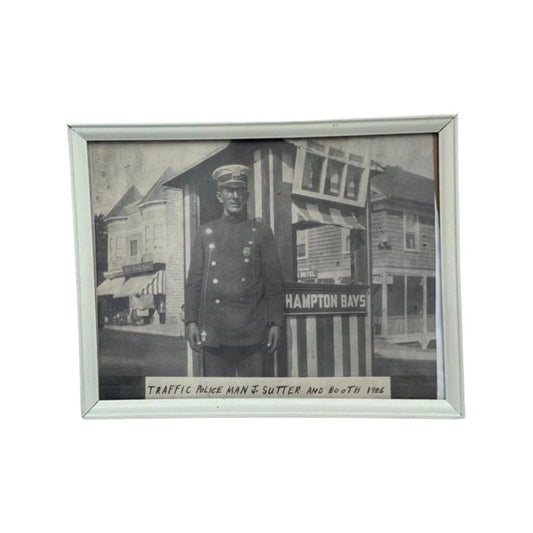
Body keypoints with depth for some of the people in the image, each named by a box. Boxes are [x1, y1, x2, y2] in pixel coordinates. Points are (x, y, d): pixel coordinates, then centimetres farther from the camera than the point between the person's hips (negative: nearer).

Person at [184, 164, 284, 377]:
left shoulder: (261, 232, 7)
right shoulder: (205, 232, 11)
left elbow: (274, 283, 4)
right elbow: (194, 281, 8)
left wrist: (276, 323, -2)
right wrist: (191, 321, 0)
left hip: (252, 330, -1)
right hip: (213, 330, 1)